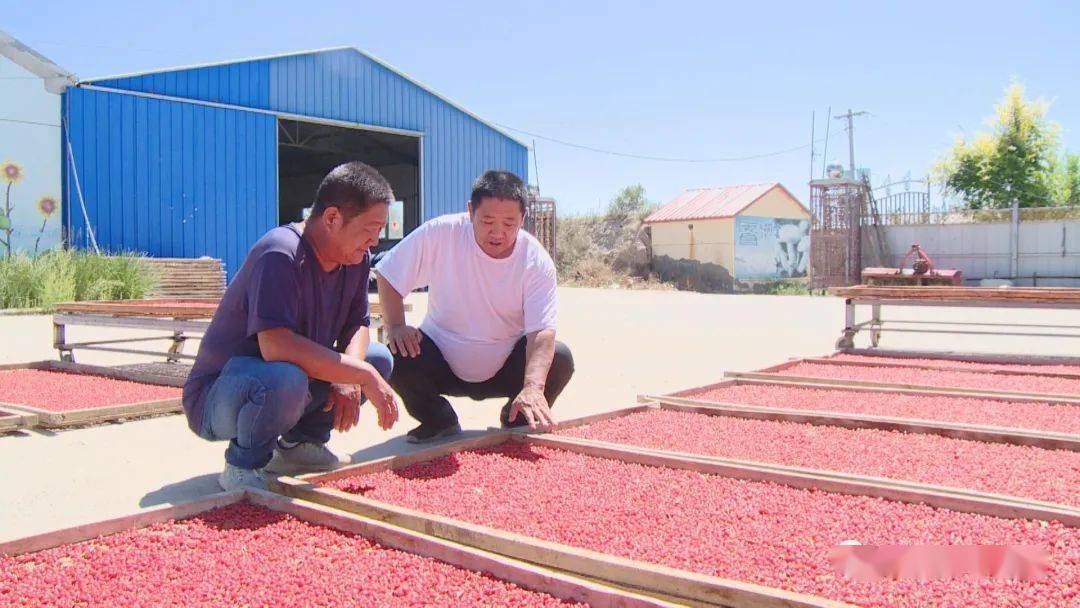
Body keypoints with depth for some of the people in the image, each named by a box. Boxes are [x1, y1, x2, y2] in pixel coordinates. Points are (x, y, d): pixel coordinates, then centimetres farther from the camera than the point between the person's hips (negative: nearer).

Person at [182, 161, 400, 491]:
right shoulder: (280, 254, -28)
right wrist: (362, 375, -31)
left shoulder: (356, 258, -1)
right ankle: (243, 465, -9)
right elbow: (276, 345, -38)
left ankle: (298, 443, 10)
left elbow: (357, 325, 2)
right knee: (284, 379, -40)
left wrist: (349, 378, -19)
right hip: (217, 400, -8)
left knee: (378, 358, -1)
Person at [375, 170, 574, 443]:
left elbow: (542, 332, -25)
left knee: (560, 359, -24)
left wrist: (533, 387, -42)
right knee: (397, 357, -29)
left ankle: (517, 423, 8)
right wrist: (395, 326, -21)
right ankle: (440, 423, 3)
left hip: (505, 369, 0)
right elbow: (388, 274, -7)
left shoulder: (538, 262, -17)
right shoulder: (440, 234, -18)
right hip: (442, 365, 0)